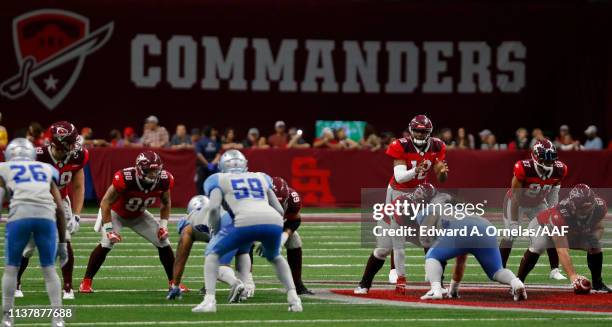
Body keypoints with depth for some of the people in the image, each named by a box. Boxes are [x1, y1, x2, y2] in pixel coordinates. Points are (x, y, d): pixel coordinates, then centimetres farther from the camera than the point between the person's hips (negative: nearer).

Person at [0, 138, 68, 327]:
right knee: (49, 270, 15)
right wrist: (62, 243, 28)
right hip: (46, 217, 2)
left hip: (20, 216, -2)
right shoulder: (46, 171, 30)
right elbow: (60, 209, 23)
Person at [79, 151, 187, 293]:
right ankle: (86, 282, -14)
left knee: (164, 243, -3)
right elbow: (106, 203, -28)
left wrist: (163, 225, -10)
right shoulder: (125, 179, -39)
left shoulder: (164, 180, -23)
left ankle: (173, 282, 13)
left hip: (138, 215, 5)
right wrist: (109, 229, -31)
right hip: (116, 213, -5)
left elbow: (165, 203, -1)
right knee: (106, 244, -25)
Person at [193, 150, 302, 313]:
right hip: (274, 221, 4)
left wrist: (215, 232, 21)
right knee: (275, 257, 35)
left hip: (246, 221, -4)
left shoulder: (218, 180, 22)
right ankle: (293, 296, 17)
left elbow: (214, 208, 5)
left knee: (213, 253, 20)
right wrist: (263, 239, 41)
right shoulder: (261, 178, 33)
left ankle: (210, 299, 2)